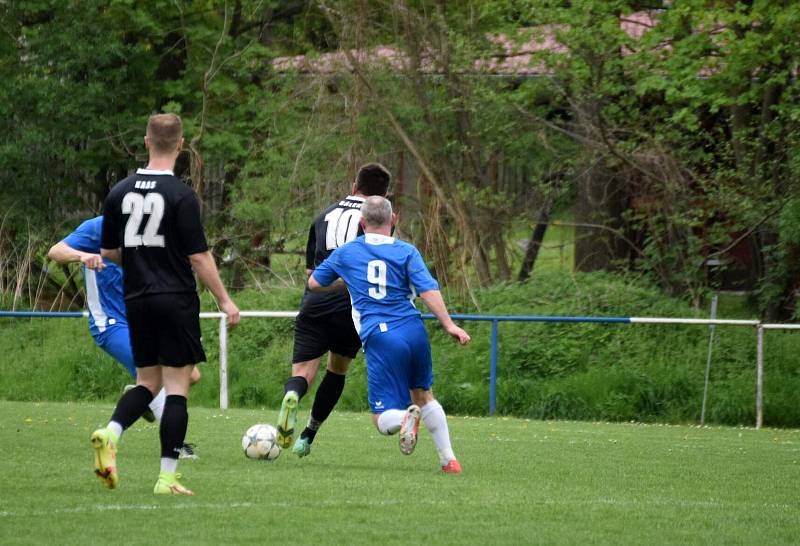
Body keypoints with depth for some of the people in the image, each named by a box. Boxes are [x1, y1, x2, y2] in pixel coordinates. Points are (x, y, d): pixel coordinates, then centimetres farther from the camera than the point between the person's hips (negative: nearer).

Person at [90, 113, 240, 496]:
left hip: (137, 302, 5)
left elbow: (108, 252, 10)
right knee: (177, 386, 0)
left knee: (148, 381, 17)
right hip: (177, 300, -5)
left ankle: (111, 432, -11)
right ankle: (167, 477, -4)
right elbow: (199, 257, -12)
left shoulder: (120, 192, 4)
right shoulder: (181, 196, -11)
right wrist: (224, 300, -3)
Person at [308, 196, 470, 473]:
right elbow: (428, 290, -7)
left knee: (383, 419, 1)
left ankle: (405, 417, -35)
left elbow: (314, 283, 23)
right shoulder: (406, 251, 6)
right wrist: (449, 325, -7)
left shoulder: (346, 253, 10)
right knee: (423, 395, 26)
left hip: (379, 338, -2)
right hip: (414, 331, 2)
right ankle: (449, 459, 19)